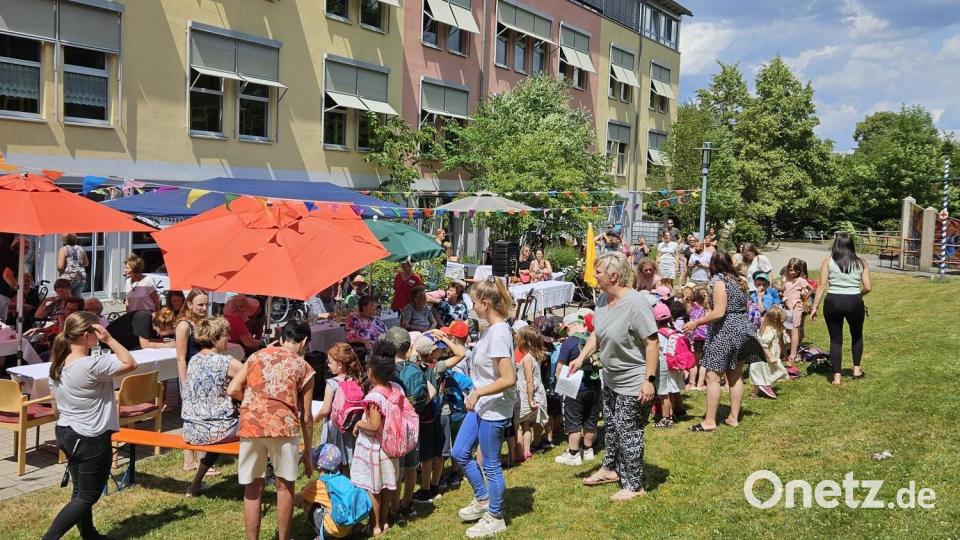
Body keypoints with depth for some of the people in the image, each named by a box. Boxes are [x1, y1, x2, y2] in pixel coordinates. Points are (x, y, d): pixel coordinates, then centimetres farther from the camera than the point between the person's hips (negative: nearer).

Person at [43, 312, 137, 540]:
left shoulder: (58, 364, 2)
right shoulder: (92, 366, -25)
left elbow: (57, 402, 11)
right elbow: (130, 364, -19)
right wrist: (109, 339, -19)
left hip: (65, 433, 9)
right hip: (91, 439, -9)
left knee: (81, 491, 20)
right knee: (88, 496, 5)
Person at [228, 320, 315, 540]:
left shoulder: (256, 356, 19)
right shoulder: (303, 367, 12)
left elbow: (232, 390, 10)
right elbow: (306, 417, 12)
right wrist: (307, 452, 20)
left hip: (250, 424, 2)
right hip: (283, 425, -2)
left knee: (253, 488, 12)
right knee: (285, 485, 15)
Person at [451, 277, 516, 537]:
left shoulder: (499, 334, -25)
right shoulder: (492, 328, 5)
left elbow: (509, 379, -29)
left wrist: (477, 392, -22)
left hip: (494, 409, -10)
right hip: (481, 405, 10)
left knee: (491, 464, 5)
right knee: (460, 452, 18)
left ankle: (495, 518, 23)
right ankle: (482, 500, 35)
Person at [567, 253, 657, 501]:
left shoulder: (636, 303, -27)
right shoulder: (603, 299, 0)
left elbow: (652, 342, -27)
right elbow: (597, 333, 11)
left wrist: (649, 380, -28)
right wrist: (581, 357, -1)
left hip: (633, 382, -9)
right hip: (611, 378, 9)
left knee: (628, 432, 0)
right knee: (611, 425, 24)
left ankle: (634, 485, 15)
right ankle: (611, 469, 43)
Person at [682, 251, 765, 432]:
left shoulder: (719, 280, -12)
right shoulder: (738, 281, 11)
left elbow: (719, 313, -19)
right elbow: (744, 307, 15)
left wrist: (696, 323, -12)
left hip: (726, 331, -9)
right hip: (742, 330, 9)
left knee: (713, 376, -4)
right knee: (736, 376, 13)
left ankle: (710, 421, -4)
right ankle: (734, 417, 19)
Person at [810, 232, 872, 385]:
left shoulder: (828, 262, 1)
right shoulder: (861, 263, 6)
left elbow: (822, 285, -5)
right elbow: (868, 287, 1)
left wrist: (815, 306, -3)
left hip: (833, 302, -1)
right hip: (854, 303, 1)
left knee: (836, 339, 9)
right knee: (857, 335, 26)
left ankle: (837, 376, 8)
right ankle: (856, 369, 29)